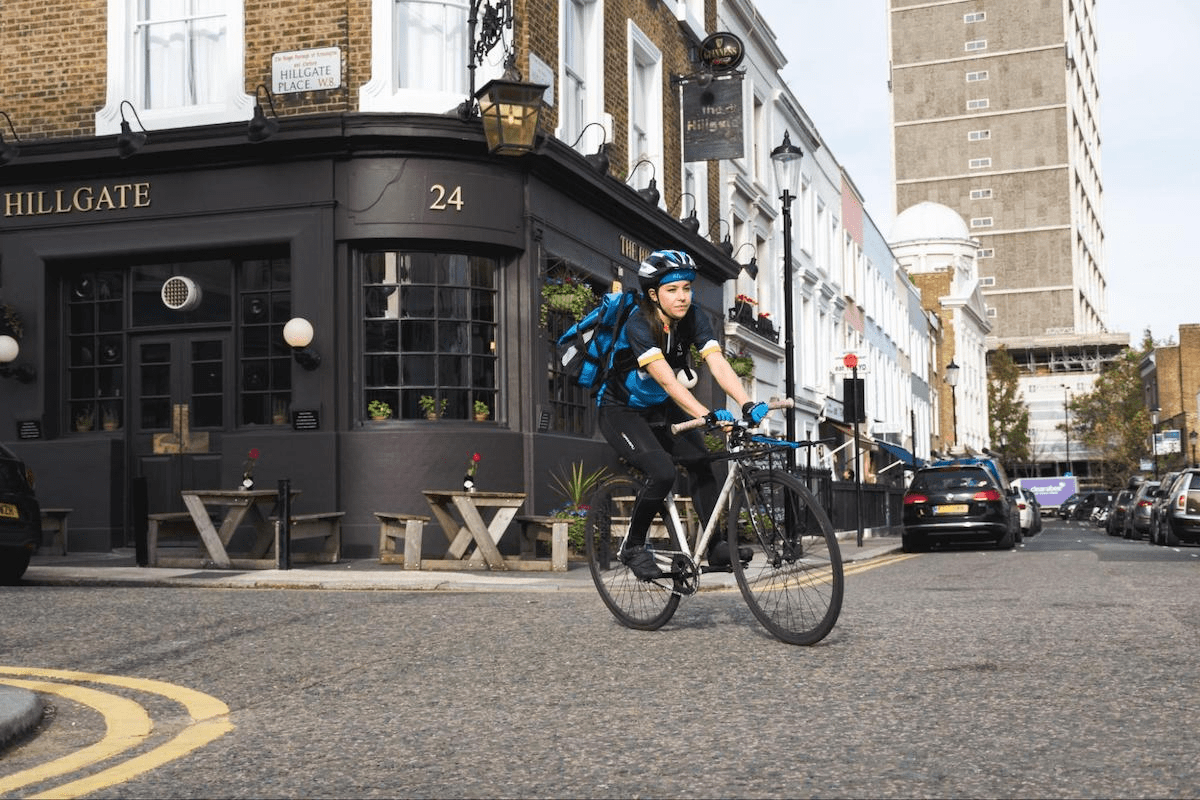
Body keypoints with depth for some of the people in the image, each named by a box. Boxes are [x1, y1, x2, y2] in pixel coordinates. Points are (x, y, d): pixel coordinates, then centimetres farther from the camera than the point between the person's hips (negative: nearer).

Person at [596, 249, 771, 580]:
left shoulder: (693, 318, -12)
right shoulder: (639, 324, -28)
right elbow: (666, 379, -39)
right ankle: (633, 547, -5)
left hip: (661, 409, 6)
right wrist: (708, 416, -51)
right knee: (663, 472, -24)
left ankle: (717, 547, -4)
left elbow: (718, 364, -24)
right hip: (621, 412, -6)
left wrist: (748, 404, -40)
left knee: (700, 462, -12)